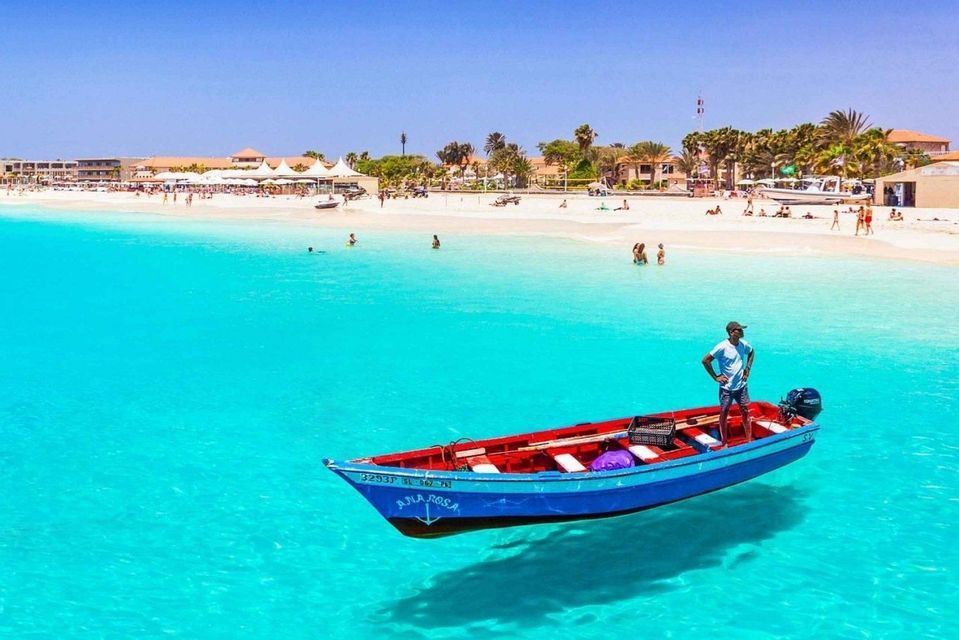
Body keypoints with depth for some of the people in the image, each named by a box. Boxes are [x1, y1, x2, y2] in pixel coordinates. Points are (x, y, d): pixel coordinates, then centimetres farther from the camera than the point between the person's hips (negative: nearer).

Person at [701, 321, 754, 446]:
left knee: (745, 412, 8)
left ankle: (749, 441, 17)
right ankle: (724, 444, 15)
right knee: (724, 414, 6)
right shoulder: (722, 347, -19)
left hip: (741, 386, 5)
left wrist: (748, 368, 10)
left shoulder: (743, 344, -2)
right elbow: (705, 360, -17)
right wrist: (715, 377, -14)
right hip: (726, 388, -5)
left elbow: (752, 352, 22)